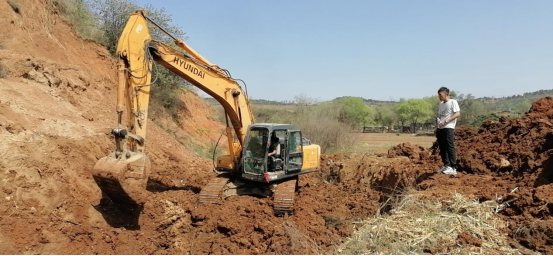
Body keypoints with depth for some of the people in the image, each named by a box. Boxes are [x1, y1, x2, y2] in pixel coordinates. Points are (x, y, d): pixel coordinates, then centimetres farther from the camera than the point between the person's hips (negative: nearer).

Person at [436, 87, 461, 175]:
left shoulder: (453, 102, -2)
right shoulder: (441, 104, 20)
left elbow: (458, 114, -12)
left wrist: (446, 121, -19)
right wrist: (438, 121, 1)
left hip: (449, 128, -8)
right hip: (440, 128, 8)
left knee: (450, 148, -9)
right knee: (442, 148, 10)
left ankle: (453, 168, -6)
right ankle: (446, 165, 20)